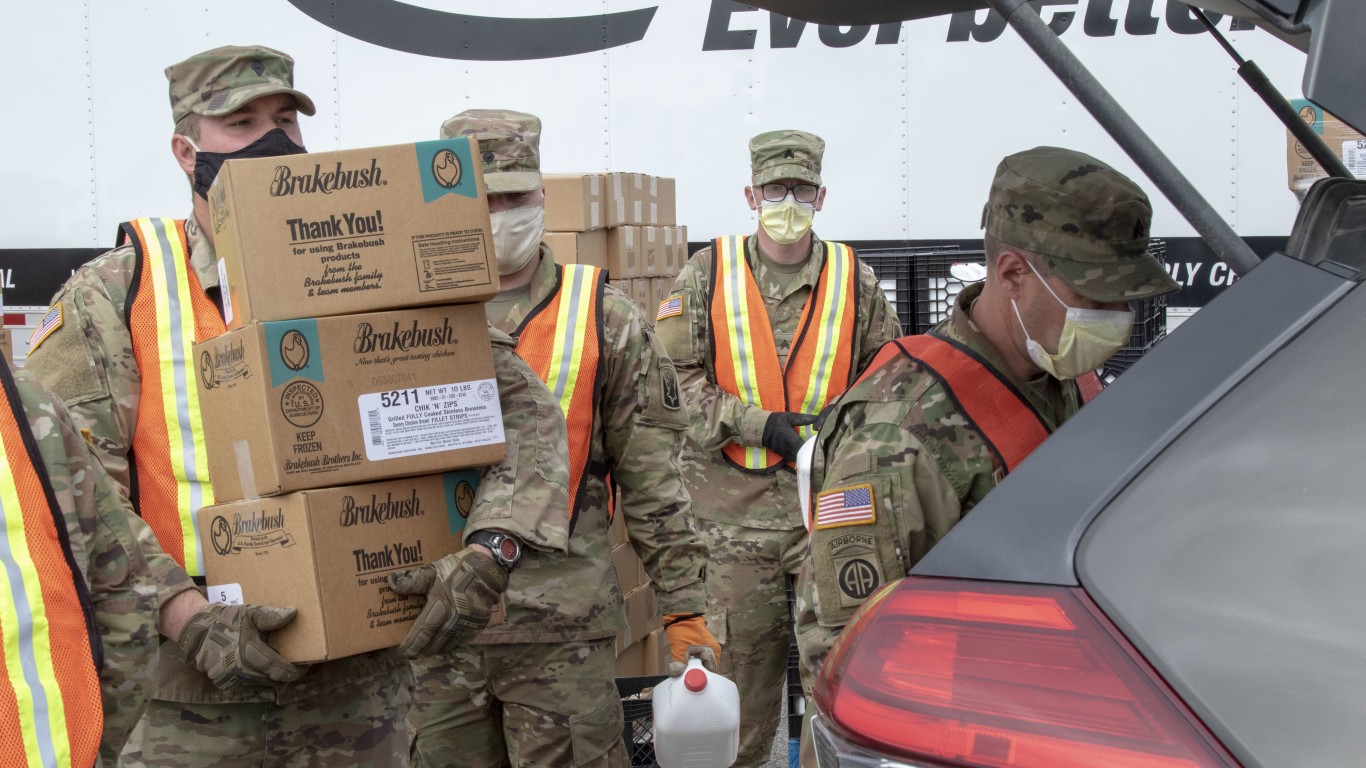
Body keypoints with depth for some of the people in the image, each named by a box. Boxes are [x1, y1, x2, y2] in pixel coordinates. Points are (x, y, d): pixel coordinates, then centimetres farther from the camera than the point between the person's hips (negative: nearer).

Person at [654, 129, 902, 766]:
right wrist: (758, 424, -12)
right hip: (735, 504, -1)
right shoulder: (705, 277, 2)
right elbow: (674, 377, -3)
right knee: (740, 649, 8)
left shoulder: (855, 280, 6)